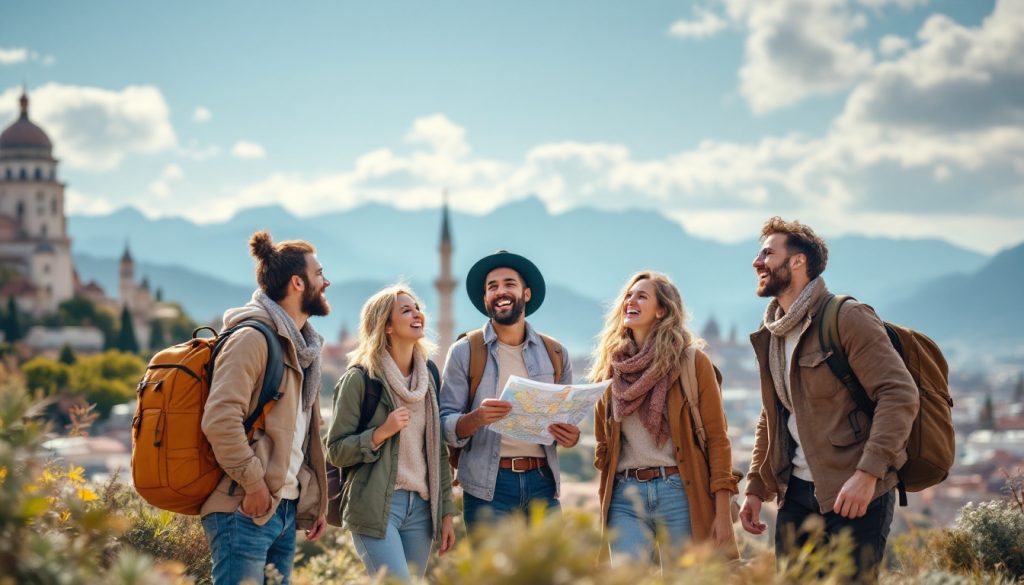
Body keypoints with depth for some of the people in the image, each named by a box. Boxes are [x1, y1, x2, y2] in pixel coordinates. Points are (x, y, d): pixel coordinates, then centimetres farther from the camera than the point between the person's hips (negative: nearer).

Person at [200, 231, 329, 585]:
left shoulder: (302, 347, 20)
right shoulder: (253, 338, -10)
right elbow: (220, 419, -21)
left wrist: (314, 502, 17)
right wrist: (253, 483, -19)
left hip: (286, 511, 9)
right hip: (246, 511, -9)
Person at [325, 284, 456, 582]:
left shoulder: (428, 376, 12)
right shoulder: (360, 378, -5)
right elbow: (336, 451, -4)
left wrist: (446, 512, 11)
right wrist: (381, 433, -18)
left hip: (420, 506, 6)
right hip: (375, 506, -6)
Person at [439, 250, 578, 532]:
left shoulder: (555, 354, 13)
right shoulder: (464, 352, 4)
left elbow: (569, 418, 19)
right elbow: (446, 426, -1)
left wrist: (571, 436, -4)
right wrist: (477, 418, -22)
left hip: (542, 483, 3)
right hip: (488, 486, -3)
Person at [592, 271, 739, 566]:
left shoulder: (692, 362, 1)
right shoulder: (609, 369, 12)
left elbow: (717, 438, -1)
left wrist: (723, 512, -7)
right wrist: (605, 502, 11)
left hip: (680, 493, -3)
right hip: (625, 497, 3)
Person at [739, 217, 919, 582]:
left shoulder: (848, 319, -10)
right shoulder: (770, 335, 15)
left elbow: (900, 395, -18)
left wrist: (868, 473, -26)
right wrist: (755, 489, 18)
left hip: (854, 495, -7)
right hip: (797, 495, 8)